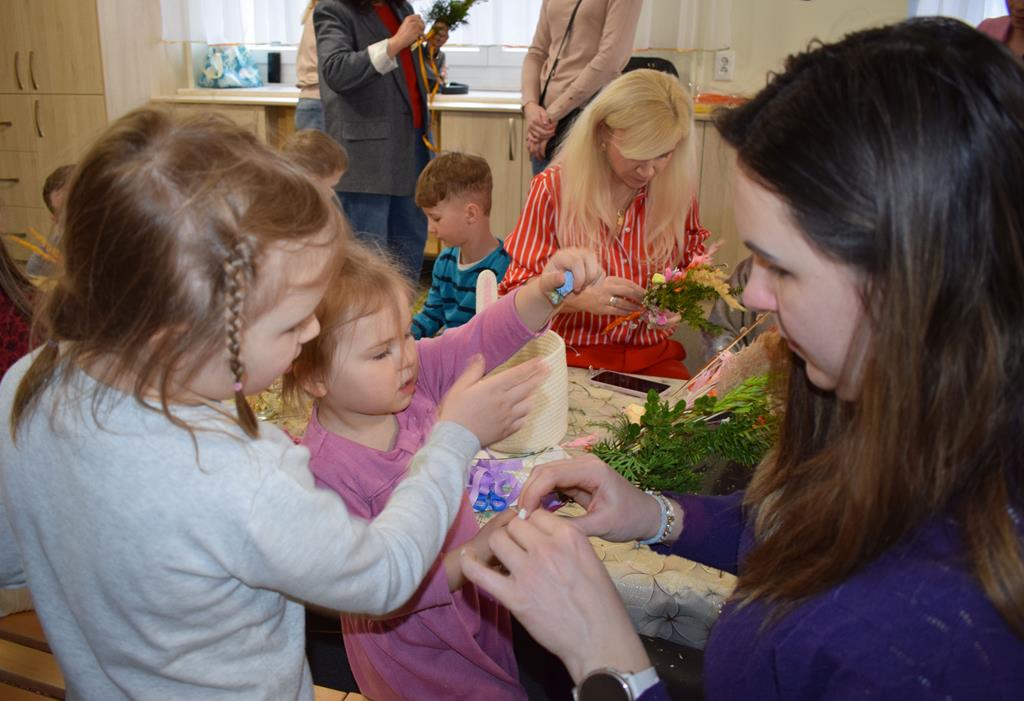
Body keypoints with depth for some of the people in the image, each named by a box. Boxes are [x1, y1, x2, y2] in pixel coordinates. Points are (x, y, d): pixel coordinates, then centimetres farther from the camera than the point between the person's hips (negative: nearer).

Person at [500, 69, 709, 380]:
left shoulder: (677, 190, 3)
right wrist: (582, 297, -26)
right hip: (574, 355, -1)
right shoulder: (552, 188, -4)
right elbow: (516, 292, -5)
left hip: (652, 357, 2)